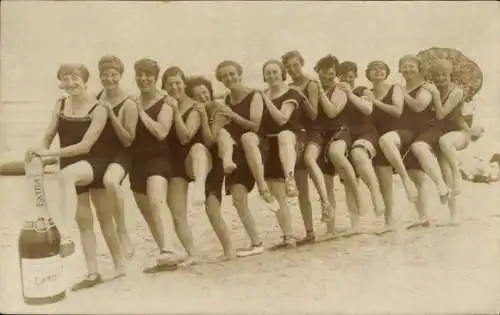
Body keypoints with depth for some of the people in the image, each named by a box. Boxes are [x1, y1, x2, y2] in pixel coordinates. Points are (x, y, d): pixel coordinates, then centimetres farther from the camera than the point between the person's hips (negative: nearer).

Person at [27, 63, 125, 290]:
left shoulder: (98, 109, -13)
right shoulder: (60, 105, 3)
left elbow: (85, 145, -20)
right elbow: (48, 137, 6)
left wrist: (49, 153, -26)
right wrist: (38, 153, -15)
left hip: (95, 163, -5)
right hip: (72, 169, 5)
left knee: (65, 175, -37)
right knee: (84, 219, 6)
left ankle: (64, 235, -37)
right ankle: (92, 273, 15)